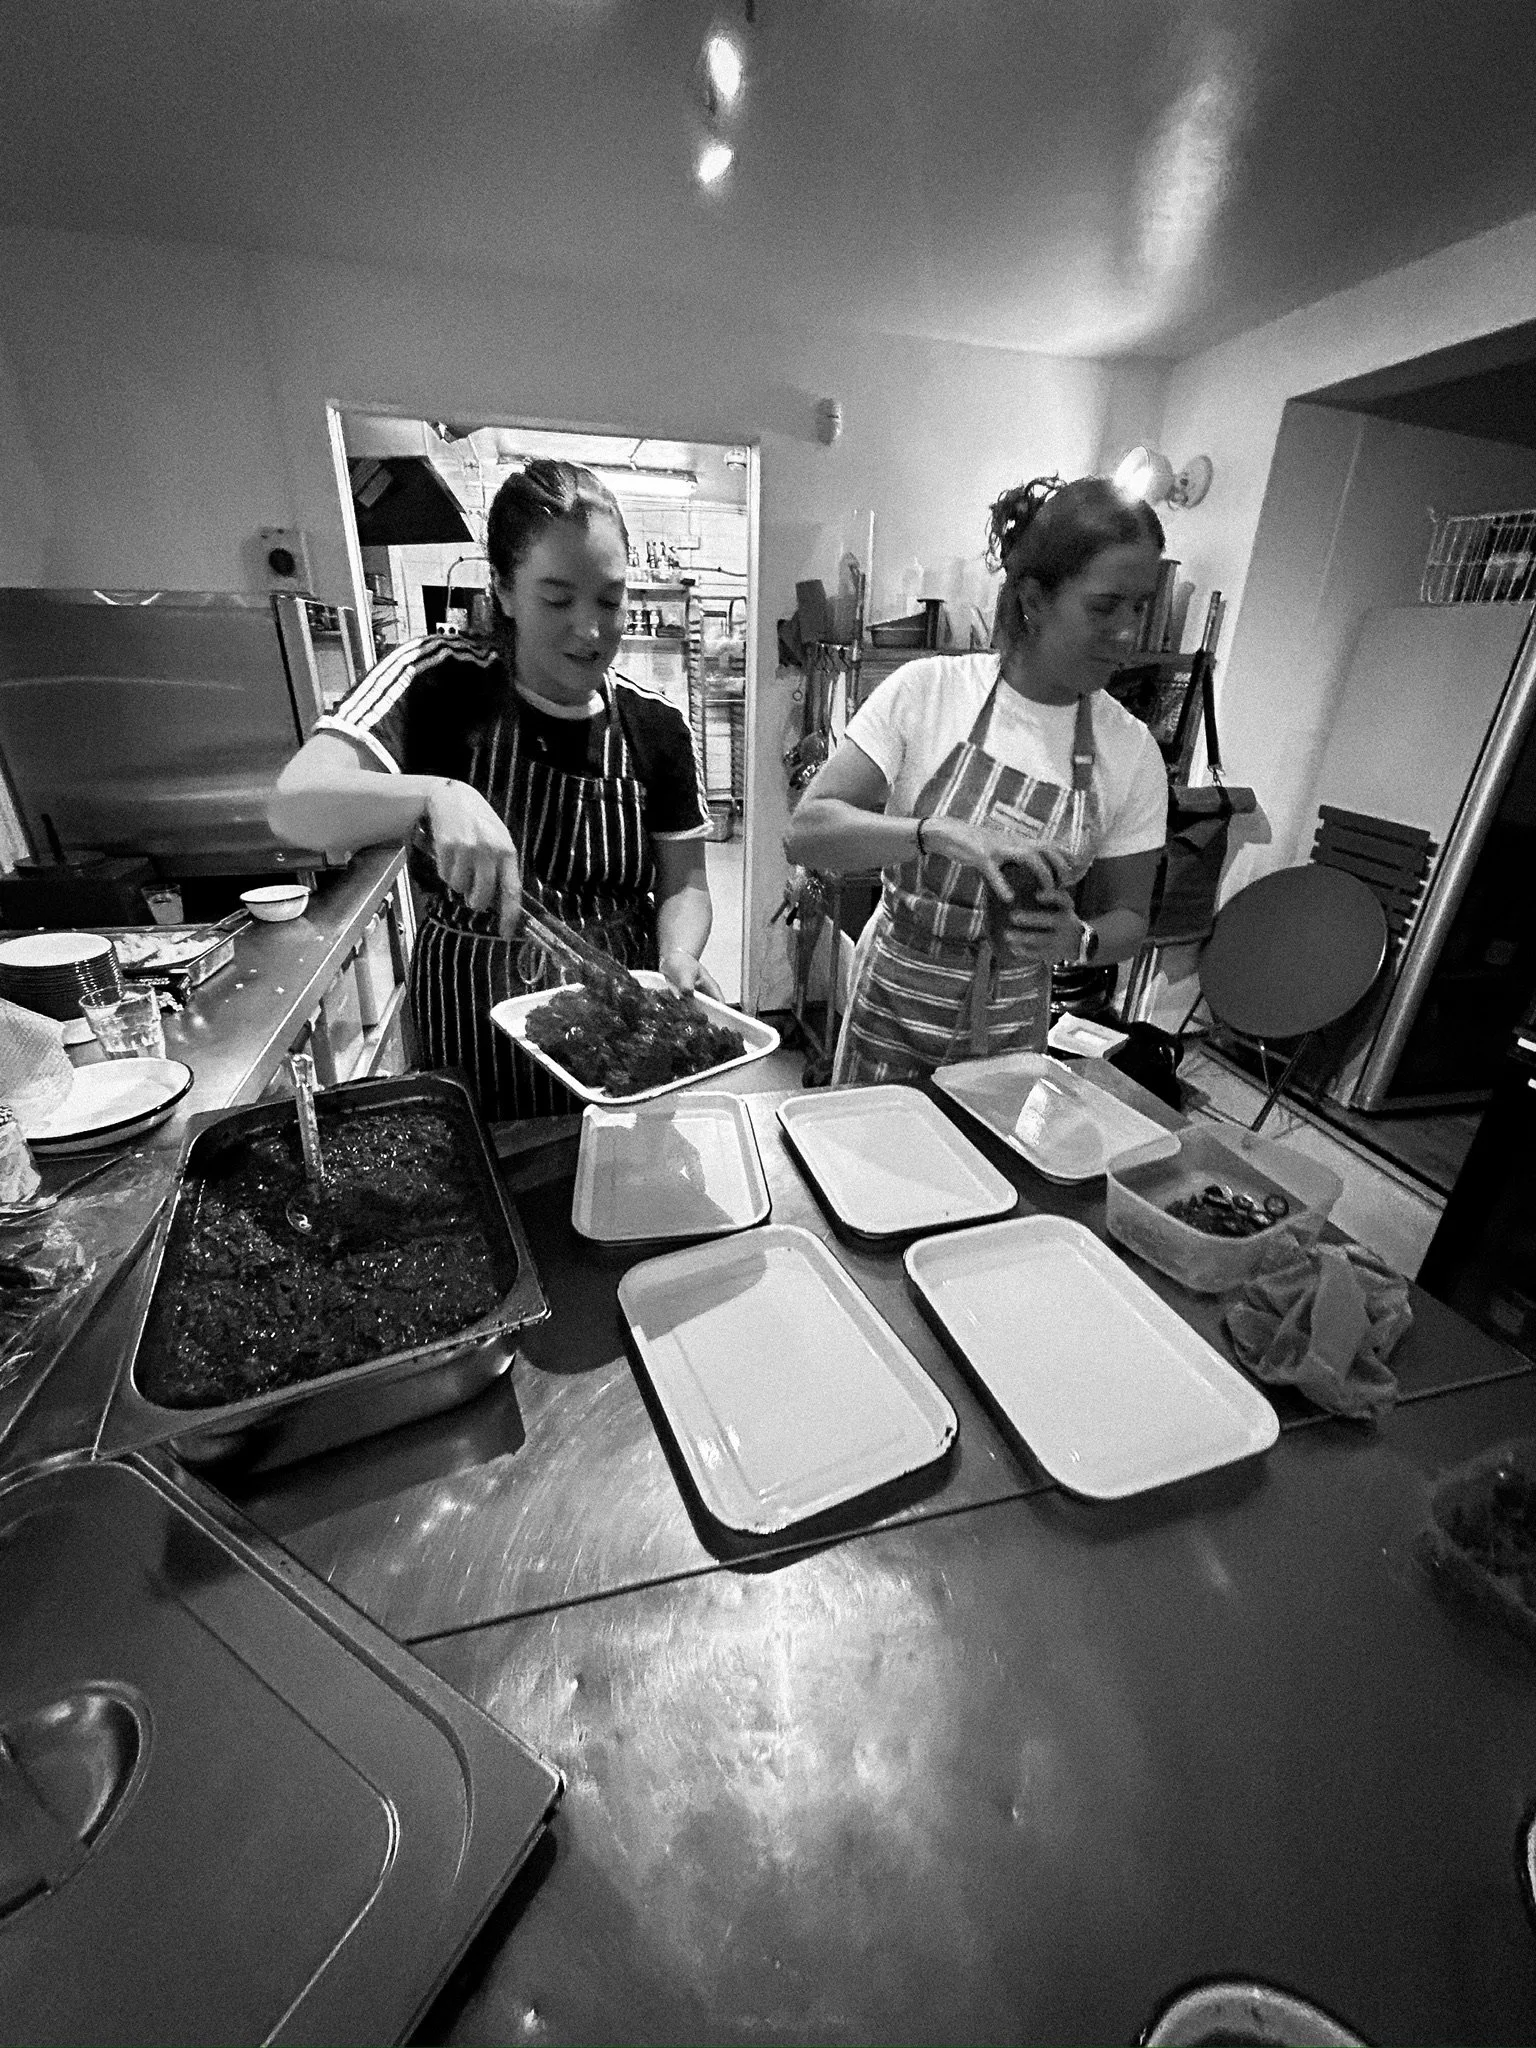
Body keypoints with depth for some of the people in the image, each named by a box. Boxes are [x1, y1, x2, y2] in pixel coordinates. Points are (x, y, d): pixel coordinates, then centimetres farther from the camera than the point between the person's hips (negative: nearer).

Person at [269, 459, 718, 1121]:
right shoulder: (439, 680, -10)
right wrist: (432, 796, -39)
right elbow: (294, 807, -21)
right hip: (469, 1037, -1)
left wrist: (677, 956, -21)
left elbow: (683, 886, 0)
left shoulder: (656, 726, -3)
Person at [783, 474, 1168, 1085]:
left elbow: (1127, 917, 1)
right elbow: (805, 832, -20)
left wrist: (1077, 939, -21)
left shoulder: (1131, 750, -6)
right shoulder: (927, 690, -13)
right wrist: (940, 833, -35)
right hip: (892, 1015, -2)